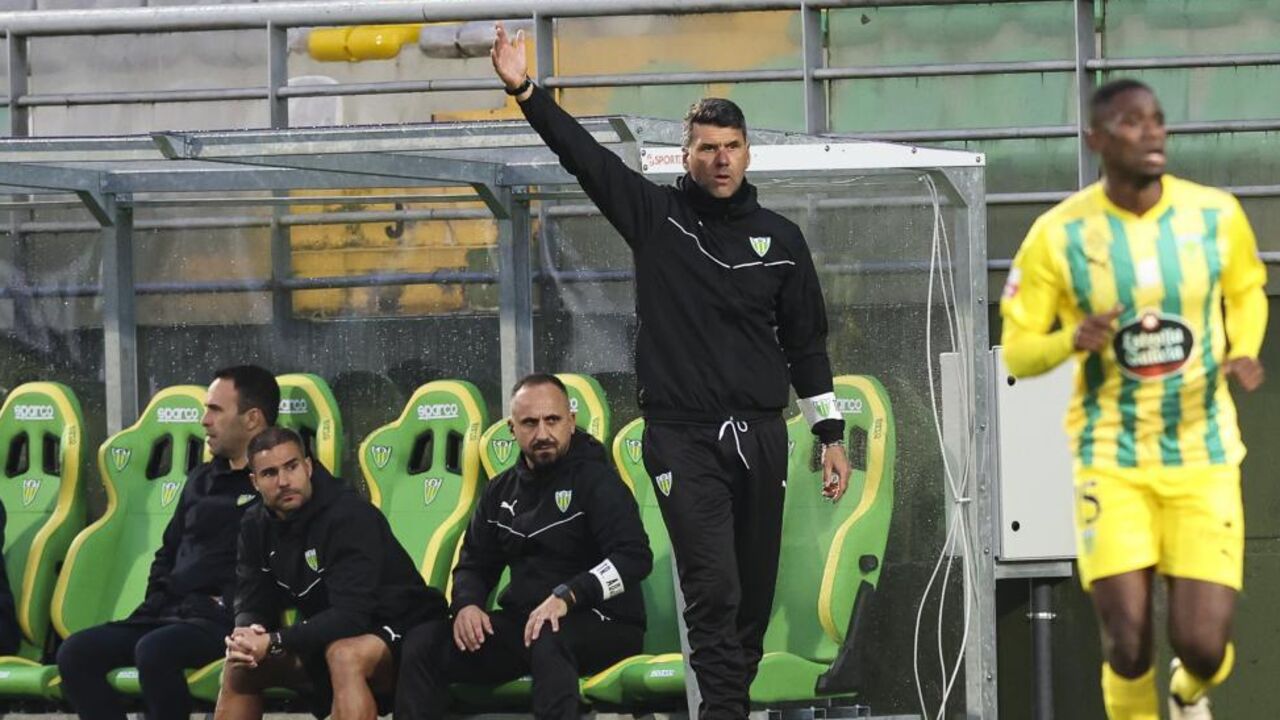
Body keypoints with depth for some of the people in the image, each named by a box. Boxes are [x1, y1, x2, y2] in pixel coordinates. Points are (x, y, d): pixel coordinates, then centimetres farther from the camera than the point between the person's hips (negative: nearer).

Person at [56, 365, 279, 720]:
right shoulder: (201, 480, 23)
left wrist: (225, 607, -17)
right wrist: (158, 601, 13)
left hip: (227, 623, -8)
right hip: (171, 613, 8)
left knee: (154, 651, -36)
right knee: (76, 654, -11)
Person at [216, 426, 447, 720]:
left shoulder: (349, 516, -23)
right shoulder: (257, 526, 0)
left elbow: (351, 615, -31)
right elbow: (252, 606, 0)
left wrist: (273, 642, -37)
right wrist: (246, 637, -26)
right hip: (327, 640, 8)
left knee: (345, 655, -38)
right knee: (239, 666, 1)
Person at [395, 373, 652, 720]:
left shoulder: (596, 480, -5)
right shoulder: (501, 491, 15)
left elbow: (635, 557, -17)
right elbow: (474, 564, 22)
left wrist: (566, 597, -30)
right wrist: (467, 604, -3)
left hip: (603, 624, -6)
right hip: (523, 622, 6)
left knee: (549, 640, -40)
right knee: (424, 642, -11)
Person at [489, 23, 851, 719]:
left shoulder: (780, 239, 9)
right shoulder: (656, 217, 3)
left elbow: (807, 343, 13)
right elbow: (583, 155, -6)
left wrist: (831, 435, 11)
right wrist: (525, 92, -17)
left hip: (762, 438, 3)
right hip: (683, 439, -3)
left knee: (756, 591, 6)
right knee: (713, 589, -13)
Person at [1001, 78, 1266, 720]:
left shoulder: (1216, 215, -5)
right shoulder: (1059, 235, -10)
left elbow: (1247, 290, 16)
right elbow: (1017, 352, -3)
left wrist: (1243, 352, -5)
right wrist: (1073, 338, -24)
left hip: (1204, 456, 1)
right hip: (1112, 459, -1)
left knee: (1203, 646, -5)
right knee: (1128, 644, -12)